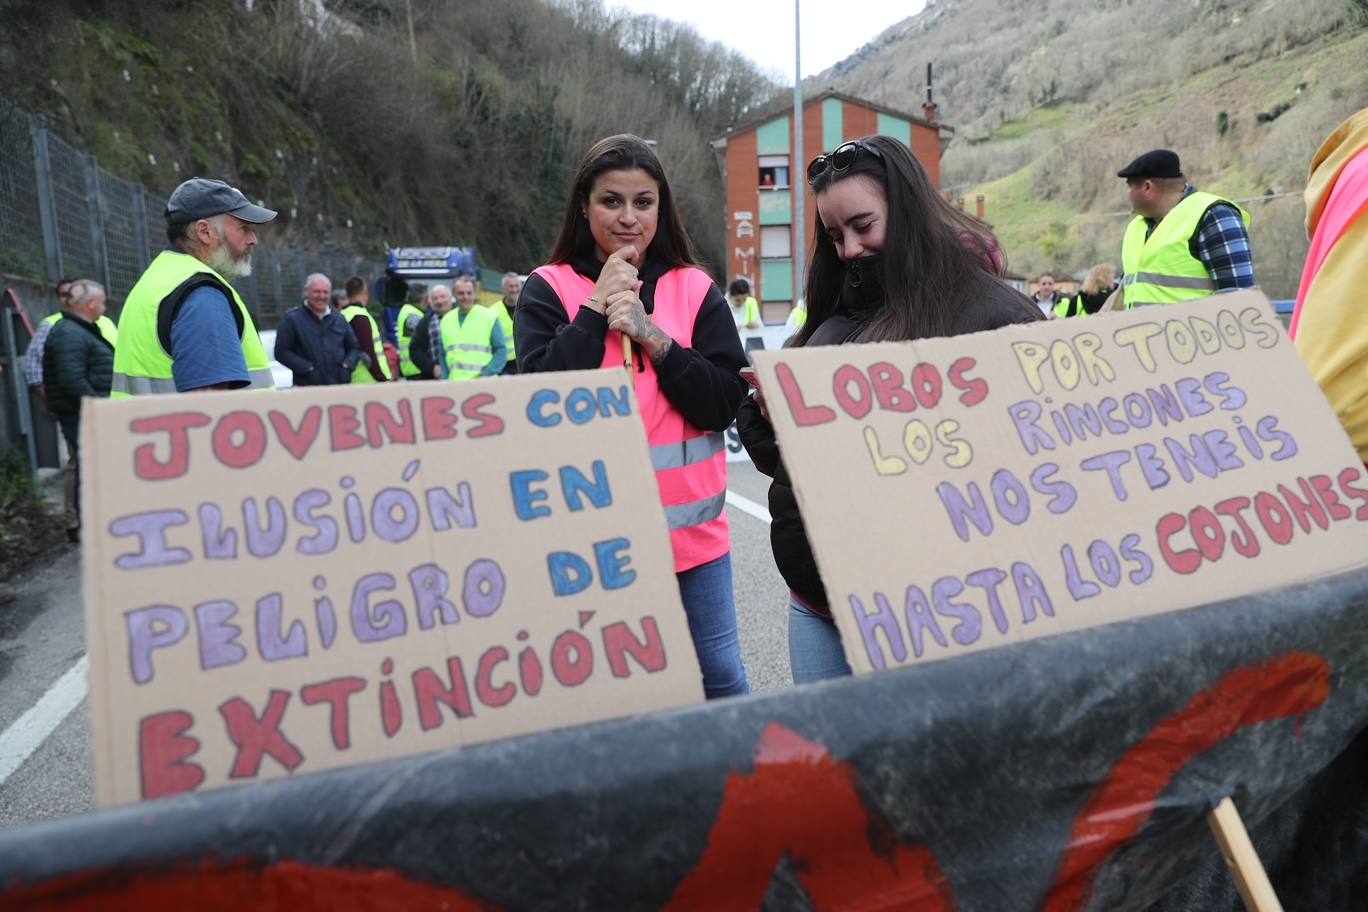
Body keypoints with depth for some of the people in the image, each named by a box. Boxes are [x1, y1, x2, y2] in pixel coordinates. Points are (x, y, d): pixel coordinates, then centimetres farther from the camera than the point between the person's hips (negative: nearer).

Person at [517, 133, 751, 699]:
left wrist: (651, 336, -12)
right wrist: (597, 308, -11)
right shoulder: (548, 289, 3)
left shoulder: (695, 290, 6)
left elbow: (725, 404, -3)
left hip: (691, 529, 2)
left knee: (720, 678, 8)